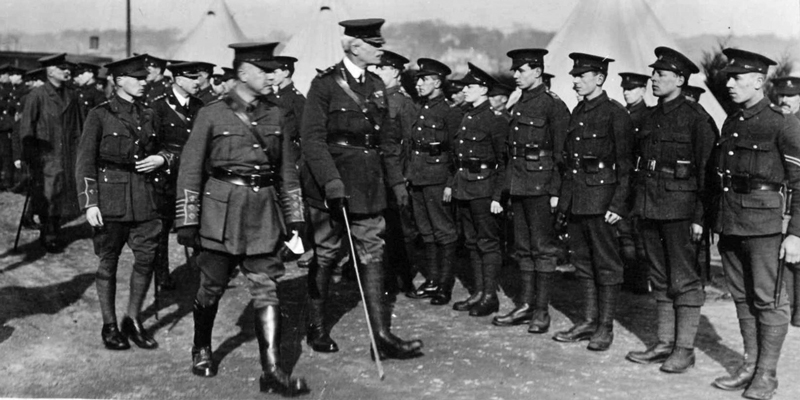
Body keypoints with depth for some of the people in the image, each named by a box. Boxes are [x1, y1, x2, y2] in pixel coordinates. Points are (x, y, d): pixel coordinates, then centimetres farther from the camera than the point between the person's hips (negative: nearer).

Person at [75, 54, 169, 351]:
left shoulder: (148, 116, 11)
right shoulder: (100, 115, -3)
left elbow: (162, 149, 24)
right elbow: (85, 162, -5)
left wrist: (160, 158, 0)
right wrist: (89, 203, -12)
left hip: (143, 196, 4)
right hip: (110, 196, -4)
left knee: (147, 258, 0)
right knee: (108, 262, 4)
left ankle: (133, 320, 17)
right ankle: (109, 326, 17)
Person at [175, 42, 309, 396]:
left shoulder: (277, 116, 9)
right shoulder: (212, 115, -2)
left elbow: (287, 172, 14)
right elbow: (190, 170, -2)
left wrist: (294, 219, 11)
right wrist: (187, 221, -5)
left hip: (264, 211, 3)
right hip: (222, 209, -3)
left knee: (266, 290, -2)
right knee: (212, 286, 8)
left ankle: (272, 371, 0)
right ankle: (201, 350, 33)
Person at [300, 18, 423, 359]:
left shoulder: (376, 85, 12)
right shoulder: (325, 84, -7)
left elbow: (388, 138, 18)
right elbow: (312, 138, -14)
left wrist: (397, 180, 12)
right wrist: (330, 180, -25)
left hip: (368, 186, 5)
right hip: (330, 186, -5)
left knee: (372, 255, 2)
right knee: (324, 255, 7)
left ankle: (382, 335, 3)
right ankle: (316, 328, 23)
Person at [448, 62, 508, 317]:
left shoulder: (496, 120, -10)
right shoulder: (466, 118, 14)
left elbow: (503, 162, -12)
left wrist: (498, 196, -16)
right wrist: (453, 184, 13)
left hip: (484, 189, -8)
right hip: (464, 188, 8)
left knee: (488, 243, -1)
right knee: (472, 242, 12)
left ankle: (490, 297, 7)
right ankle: (478, 293, 21)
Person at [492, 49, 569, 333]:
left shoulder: (553, 106, -8)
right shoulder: (518, 106, 15)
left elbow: (561, 153, -11)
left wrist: (556, 191, -15)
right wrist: (508, 187, 15)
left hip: (541, 185, -8)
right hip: (518, 186, 8)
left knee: (543, 247, 0)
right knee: (523, 247, 12)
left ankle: (541, 311, 6)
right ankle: (526, 305, 20)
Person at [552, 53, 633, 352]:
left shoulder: (615, 114, -8)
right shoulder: (578, 112, 14)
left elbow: (625, 164, -10)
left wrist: (618, 204, -15)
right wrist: (564, 199, 15)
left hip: (601, 197, -8)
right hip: (574, 197, 8)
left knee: (606, 262, 1)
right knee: (582, 261, 12)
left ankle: (605, 327, 9)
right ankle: (589, 321, 22)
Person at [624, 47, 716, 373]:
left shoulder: (696, 117, -7)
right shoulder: (649, 118, 13)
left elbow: (706, 169, -10)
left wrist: (700, 216, -14)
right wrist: (637, 206, 12)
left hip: (680, 209, -7)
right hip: (649, 208, 7)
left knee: (684, 280, 1)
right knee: (660, 279, 12)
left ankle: (684, 349, 8)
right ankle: (665, 343, 21)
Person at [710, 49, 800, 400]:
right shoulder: (731, 123, 14)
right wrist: (715, 221, 17)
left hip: (763, 225, -7)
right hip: (730, 224, 7)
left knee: (768, 299, 1)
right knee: (741, 297, 12)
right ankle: (749, 366, 23)